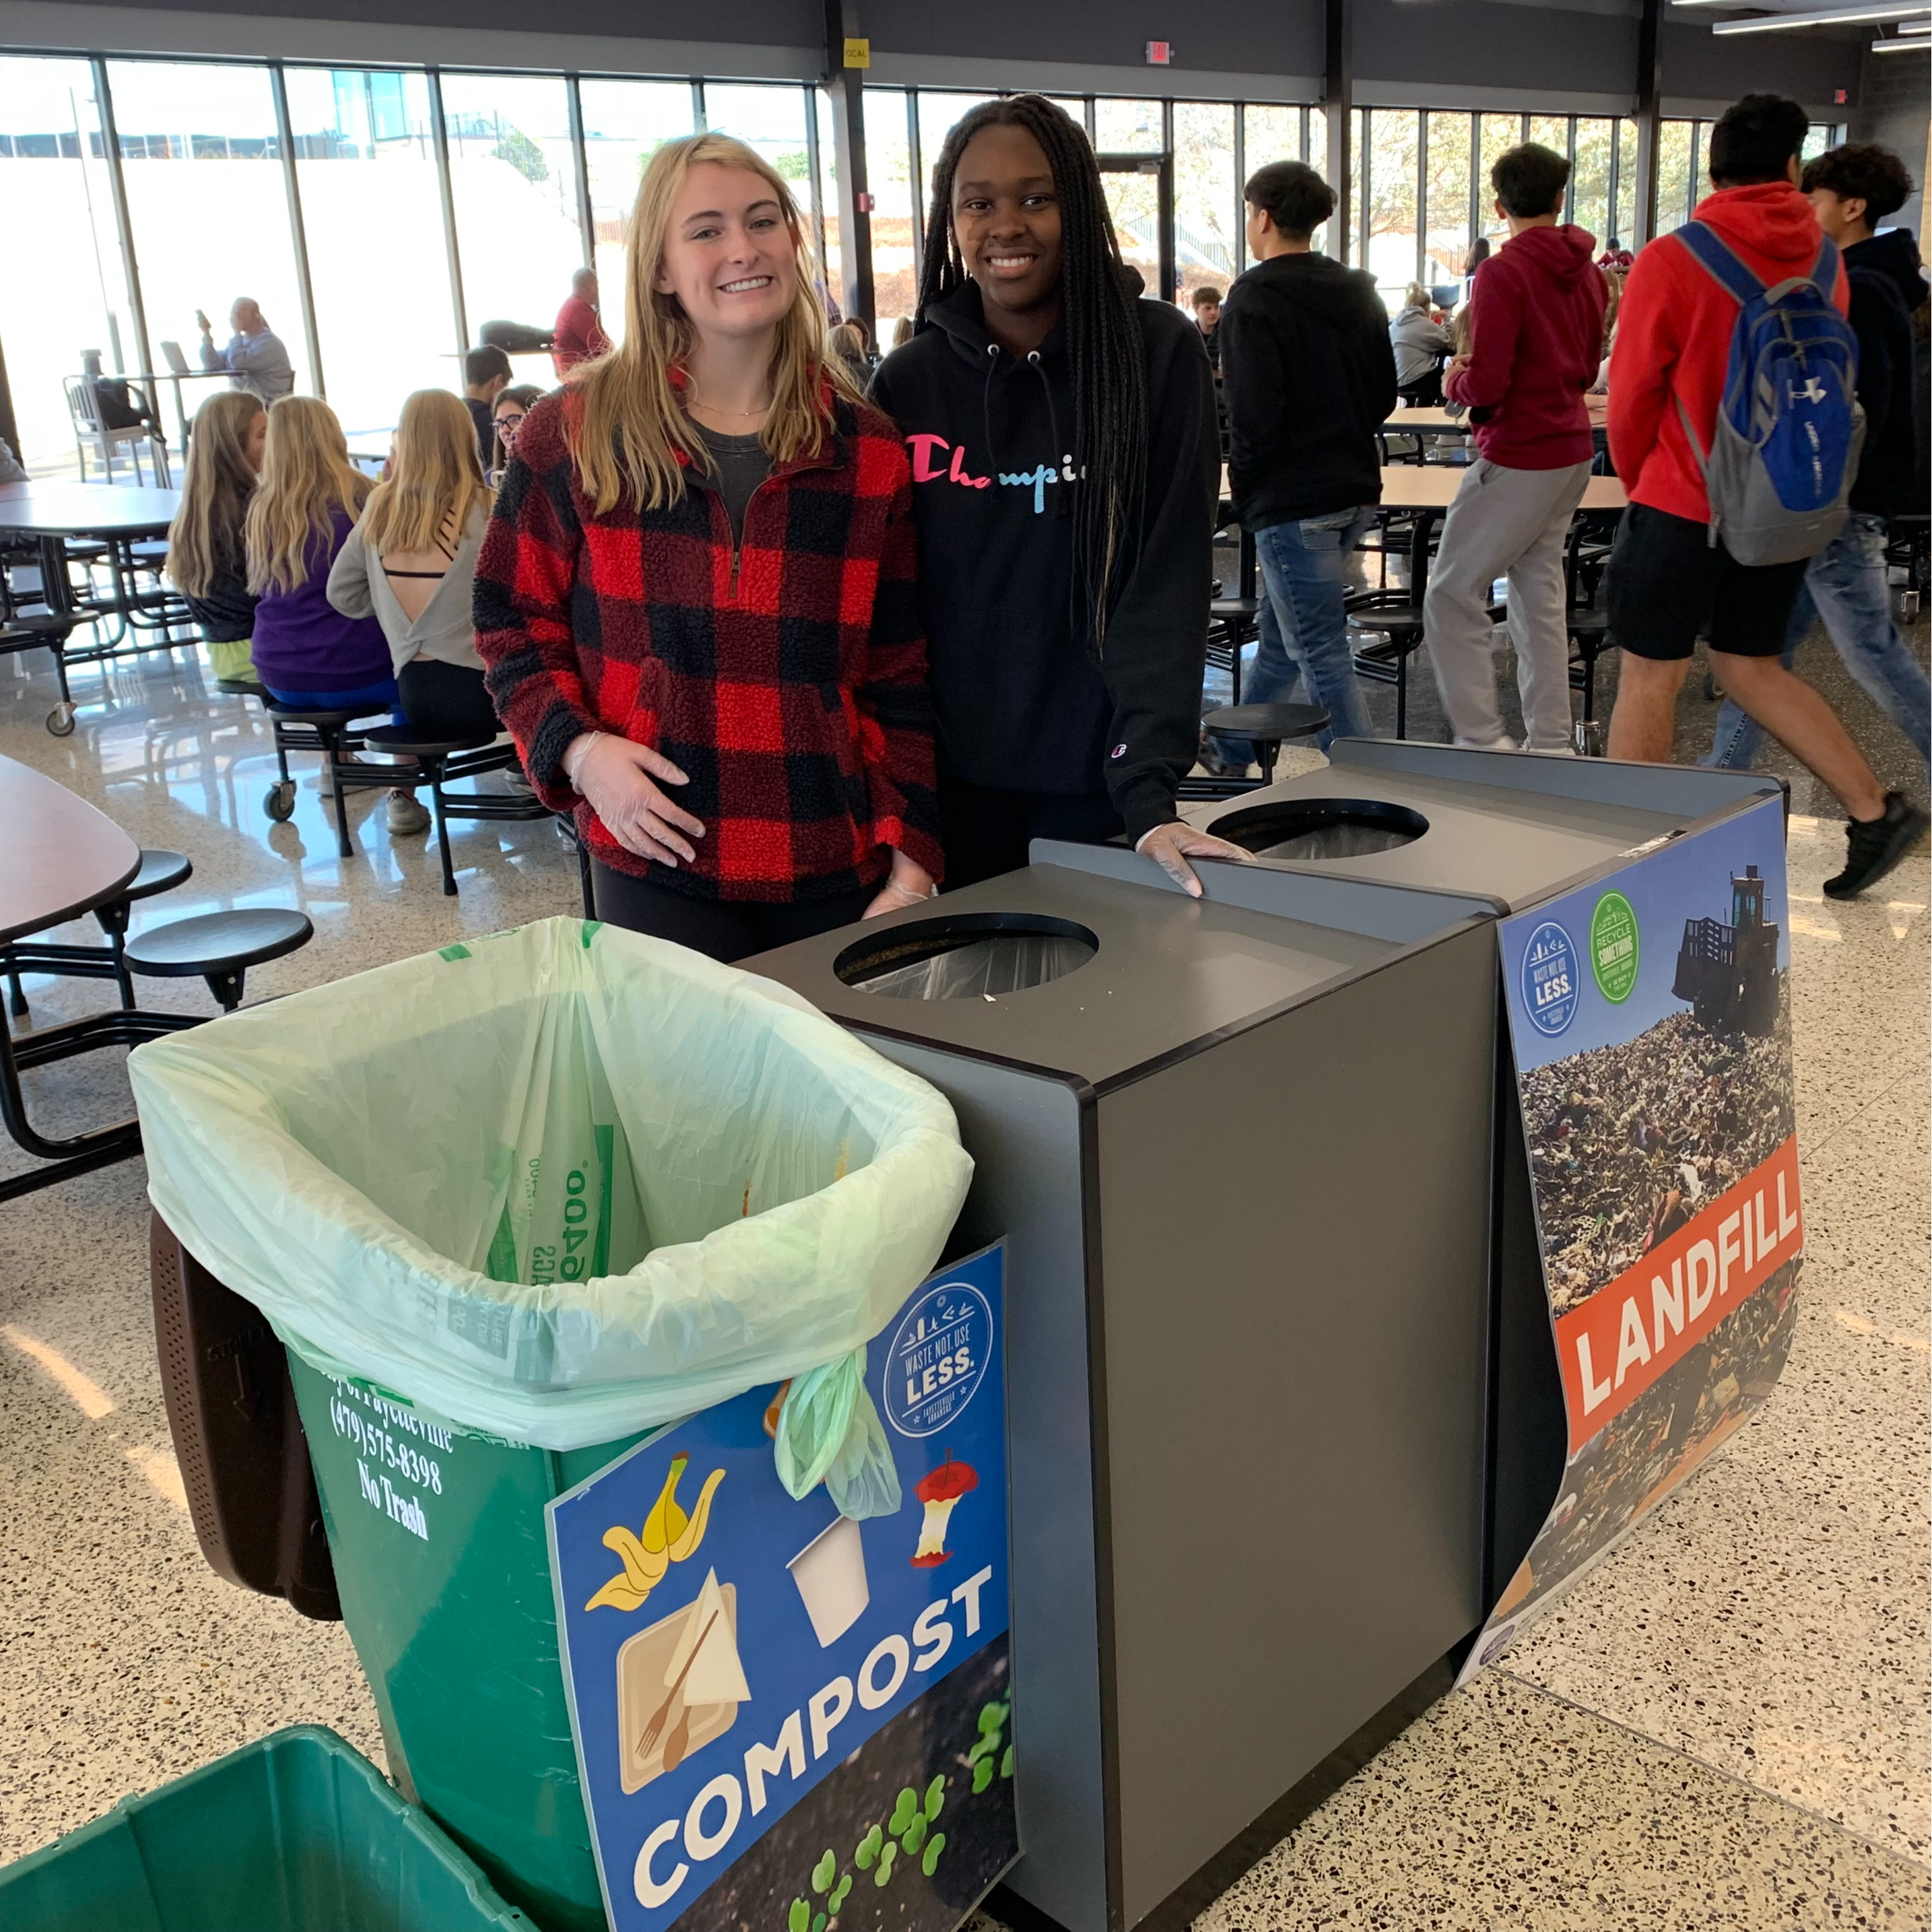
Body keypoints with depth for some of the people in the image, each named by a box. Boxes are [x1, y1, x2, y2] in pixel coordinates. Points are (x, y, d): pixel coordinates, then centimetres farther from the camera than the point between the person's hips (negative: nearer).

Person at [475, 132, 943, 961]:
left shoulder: (868, 452, 5)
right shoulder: (575, 435, 1)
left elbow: (897, 678, 5)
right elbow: (516, 624, 8)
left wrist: (911, 861, -1)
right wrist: (577, 749, -10)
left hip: (839, 873, 2)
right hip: (661, 865, -1)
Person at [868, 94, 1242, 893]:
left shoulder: (1158, 354, -6)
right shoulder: (908, 382, 2)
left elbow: (1166, 584, -12)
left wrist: (1148, 788, -21)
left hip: (1096, 785, -2)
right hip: (952, 782, 2)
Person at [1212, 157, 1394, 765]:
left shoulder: (1254, 303, -13)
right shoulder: (1359, 294, 10)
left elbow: (1255, 419, -20)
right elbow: (1385, 394, 14)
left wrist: (1244, 492, -6)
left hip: (1291, 500, -9)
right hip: (1356, 490, 9)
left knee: (1322, 653, -3)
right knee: (1281, 628, 22)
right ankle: (1235, 751, 39)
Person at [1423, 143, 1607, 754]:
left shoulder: (1503, 272, -15)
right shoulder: (1586, 271, 10)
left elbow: (1486, 384, -20)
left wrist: (1455, 382, 3)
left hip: (1517, 459, -9)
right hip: (1571, 449, 9)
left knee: (1451, 598, -4)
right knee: (1540, 592, 14)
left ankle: (1483, 742, -9)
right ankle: (1551, 745, 16)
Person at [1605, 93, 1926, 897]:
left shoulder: (1671, 262, -12)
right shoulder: (1824, 259, 3)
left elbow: (1633, 392, -7)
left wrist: (1636, 479, 10)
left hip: (1683, 505, -5)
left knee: (1649, 678, 4)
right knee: (1752, 666, 18)